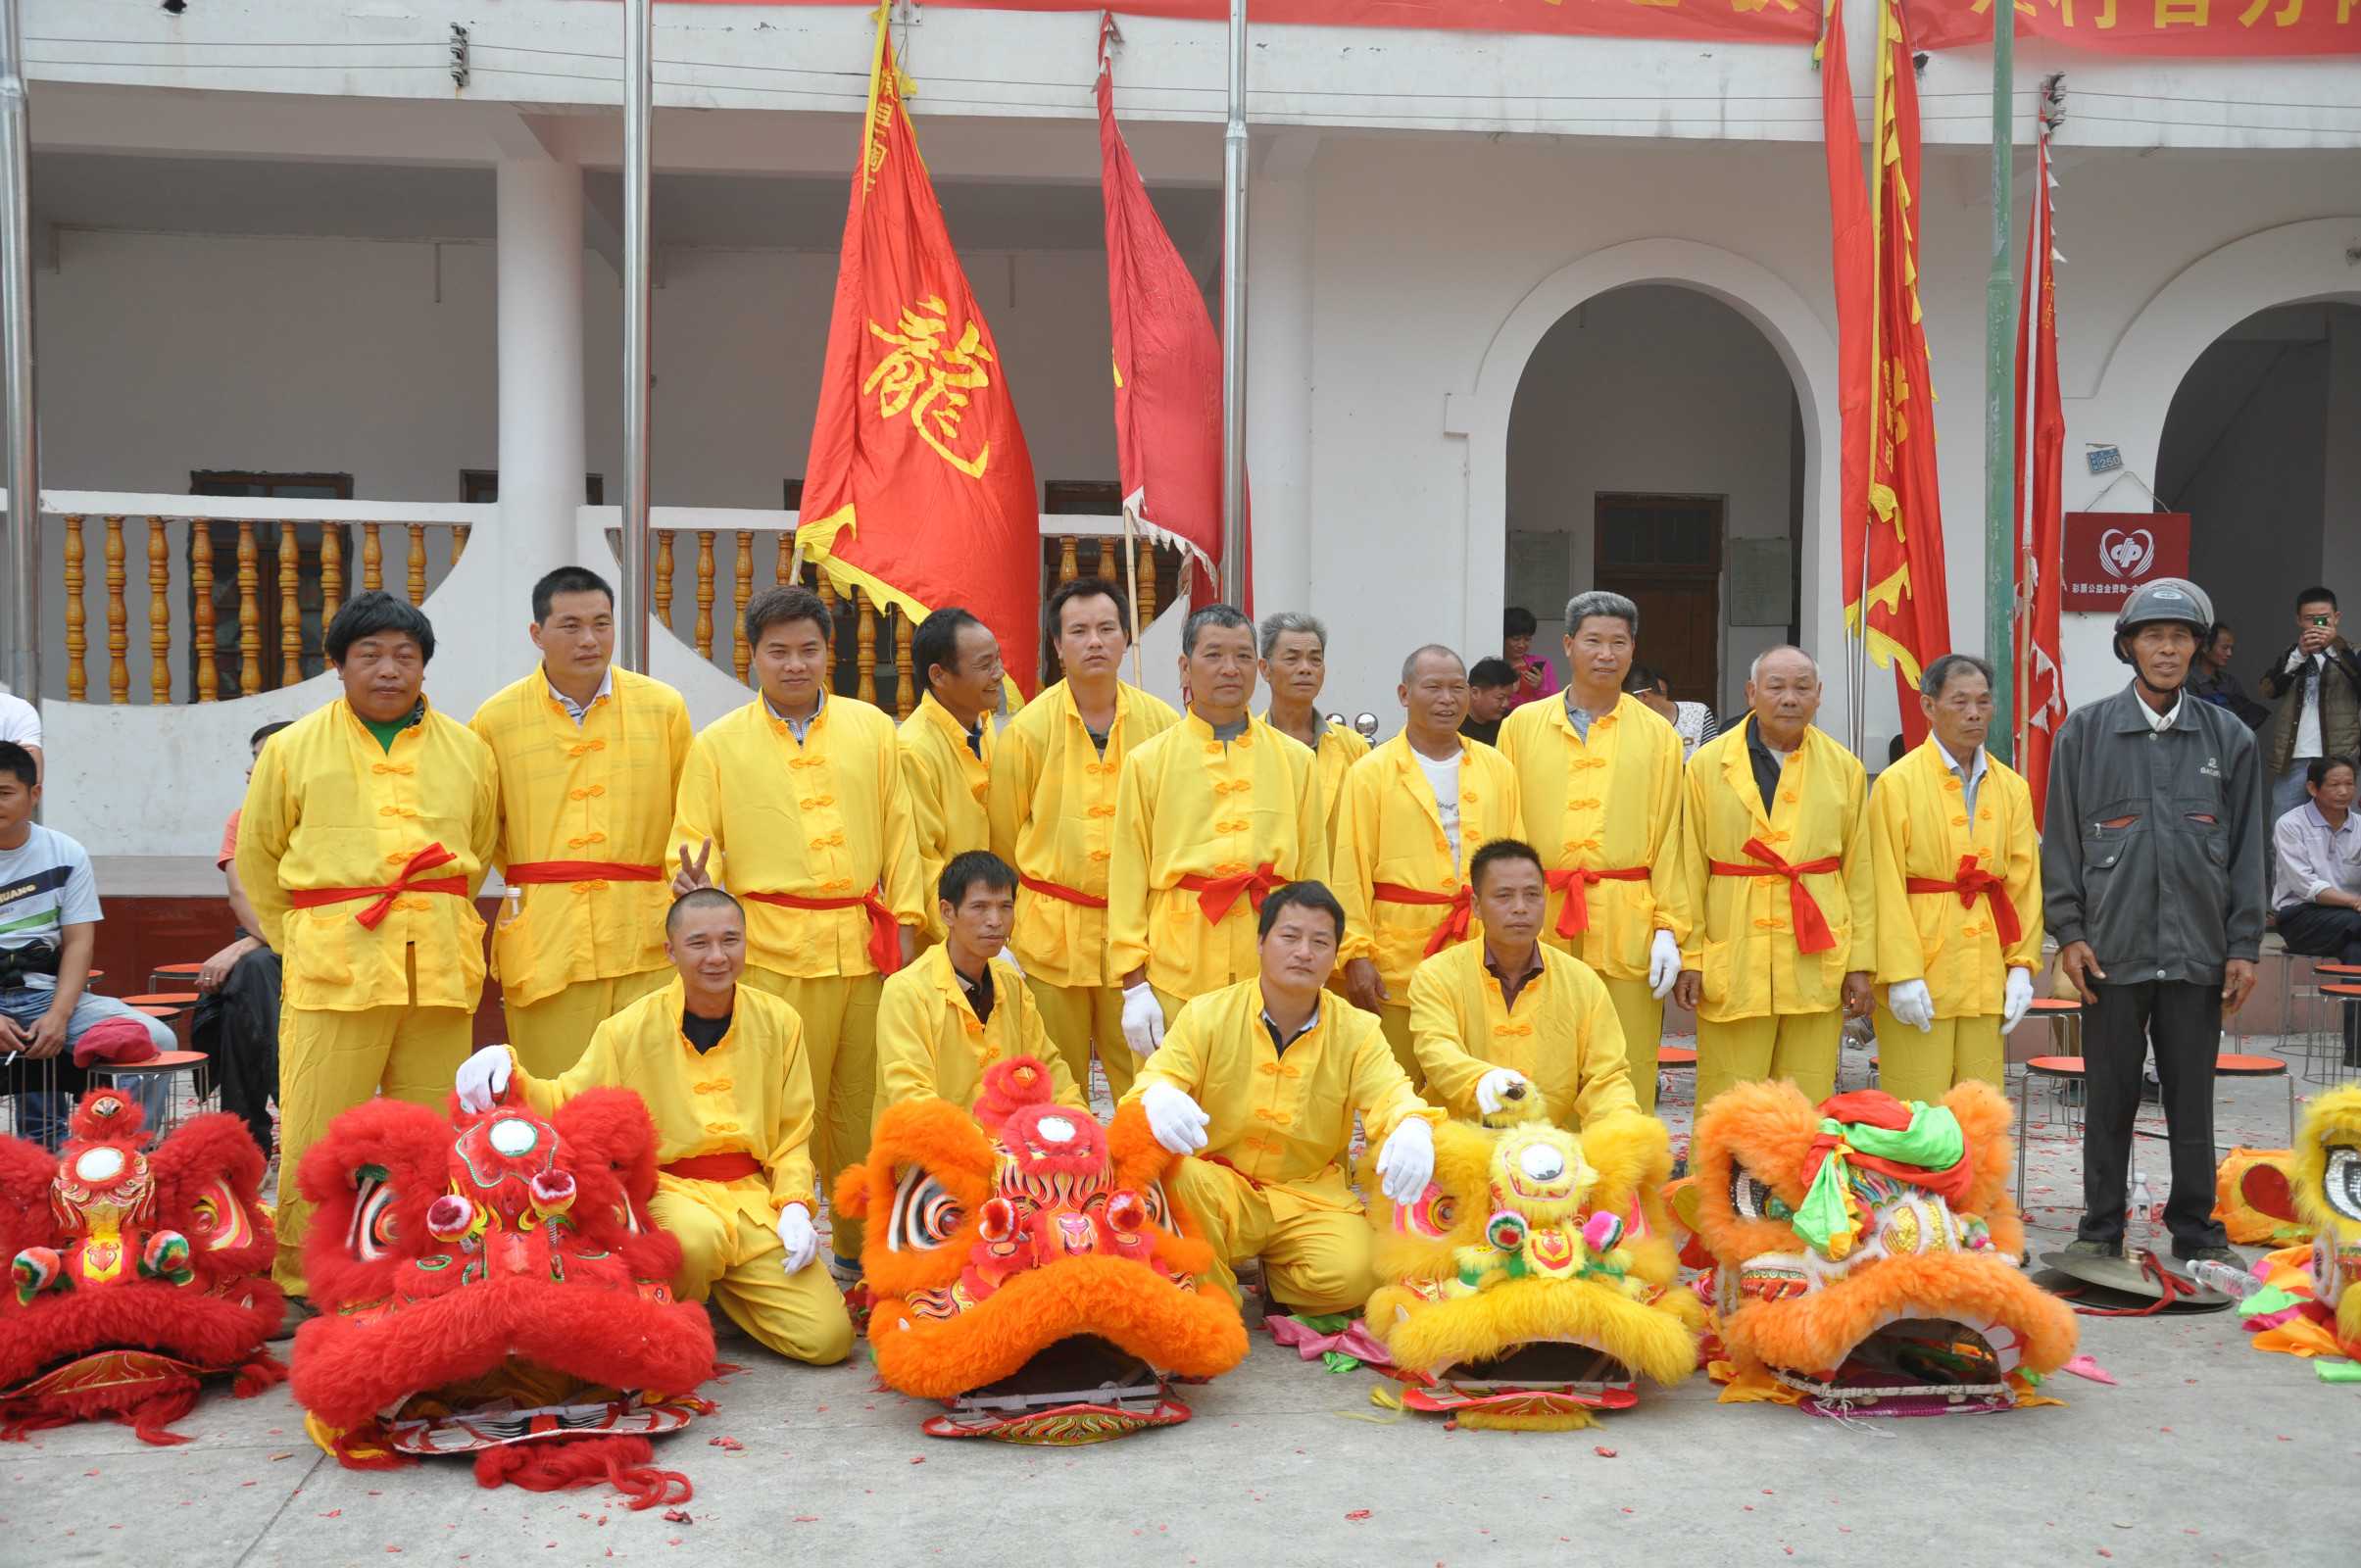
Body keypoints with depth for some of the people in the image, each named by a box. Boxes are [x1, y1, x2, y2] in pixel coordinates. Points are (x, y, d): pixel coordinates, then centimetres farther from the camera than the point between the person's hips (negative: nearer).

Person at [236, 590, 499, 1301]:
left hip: (440, 968, 2)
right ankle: (304, 1288, 9)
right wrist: (299, 939, 13)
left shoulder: (466, 750, 11)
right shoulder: (292, 749, 8)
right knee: (316, 1135, -4)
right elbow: (256, 855, 15)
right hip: (334, 967, -2)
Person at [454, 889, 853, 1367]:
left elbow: (792, 1134, 8)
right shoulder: (632, 1029, -4)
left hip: (753, 1199, 3)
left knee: (828, 1338, -11)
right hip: (666, 1189, -3)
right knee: (697, 1238, -40)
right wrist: (509, 1070, -21)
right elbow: (565, 1104, -2)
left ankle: (719, 1286, 18)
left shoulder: (779, 1022, 2)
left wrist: (794, 1206, -7)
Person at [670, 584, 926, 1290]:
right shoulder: (717, 744, 7)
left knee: (865, 1107, 8)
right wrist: (696, 877, -17)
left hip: (865, 946, 2)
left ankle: (859, 1249, 22)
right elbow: (693, 841, 6)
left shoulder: (871, 729, 11)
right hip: (774, 949, -2)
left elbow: (899, 835, 11)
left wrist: (904, 927, 6)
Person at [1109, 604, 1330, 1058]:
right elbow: (1128, 878, 4)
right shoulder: (1148, 763, 5)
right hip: (1177, 970, -1)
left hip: (1272, 968, 2)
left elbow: (1314, 872, 12)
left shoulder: (1296, 761, 10)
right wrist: (1134, 984, -1)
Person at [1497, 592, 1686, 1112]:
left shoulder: (1657, 735, 10)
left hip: (1627, 929, 0)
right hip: (1538, 927, 0)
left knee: (1627, 1081, 1)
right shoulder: (1523, 725, 10)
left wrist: (1669, 929, -1)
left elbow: (1668, 836, 7)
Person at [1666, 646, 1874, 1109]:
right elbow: (1687, 868, 2)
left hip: (1818, 960, 2)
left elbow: (1859, 872, 9)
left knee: (1808, 1106, 5)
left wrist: (1860, 962, 6)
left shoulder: (1845, 769, 8)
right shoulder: (1707, 765, 3)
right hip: (1733, 960, -2)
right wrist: (1687, 956, -2)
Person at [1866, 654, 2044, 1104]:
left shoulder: (2012, 788, 11)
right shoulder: (1897, 784, -4)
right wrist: (1902, 974, -14)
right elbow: (1886, 887, -9)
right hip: (1919, 981, -5)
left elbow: (2025, 882, 11)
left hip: (1987, 977, 5)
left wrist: (2022, 965, 2)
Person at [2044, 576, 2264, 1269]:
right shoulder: (2085, 732, 3)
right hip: (2112, 950, -1)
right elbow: (2061, 841, 4)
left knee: (2192, 1099, 8)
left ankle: (2195, 1229, 21)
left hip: (2197, 952, 1)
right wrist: (2068, 932, -3)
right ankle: (2101, 1230, 18)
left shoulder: (2229, 738, 7)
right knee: (2110, 1099, 7)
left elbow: (2246, 850, 8)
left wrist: (2243, 946, 3)